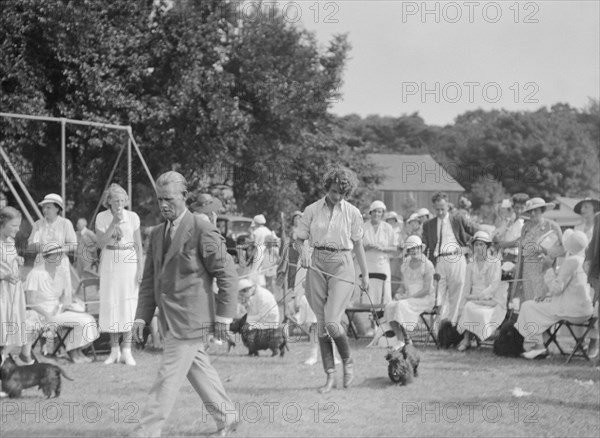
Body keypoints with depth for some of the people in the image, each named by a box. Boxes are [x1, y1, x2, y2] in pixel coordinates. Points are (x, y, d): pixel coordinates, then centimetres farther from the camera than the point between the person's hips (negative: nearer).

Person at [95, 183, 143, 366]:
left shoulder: (133, 217, -1)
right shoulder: (101, 217, 0)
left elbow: (138, 246, 2)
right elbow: (101, 243, -9)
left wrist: (140, 270, -5)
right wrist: (113, 223, -19)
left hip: (128, 262, -1)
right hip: (109, 263, 1)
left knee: (128, 305, -4)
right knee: (110, 305, 1)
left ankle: (127, 351, 1)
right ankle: (114, 350, 9)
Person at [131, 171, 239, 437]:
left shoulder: (202, 232, -11)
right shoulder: (157, 235, 12)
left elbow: (227, 274, -9)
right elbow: (149, 279, 16)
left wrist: (224, 315, -11)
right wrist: (142, 316, 7)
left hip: (190, 318, -8)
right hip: (169, 320, 8)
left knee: (169, 376, -9)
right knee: (199, 370, 16)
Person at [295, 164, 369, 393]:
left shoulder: (352, 213, 2)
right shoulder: (312, 210, 4)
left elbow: (358, 245, 10)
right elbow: (299, 239, 8)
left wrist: (365, 274, 13)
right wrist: (303, 252, -13)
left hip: (341, 265, -2)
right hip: (317, 265, 2)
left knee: (332, 322, -15)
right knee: (321, 324, 2)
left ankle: (348, 361, 12)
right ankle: (330, 375, 11)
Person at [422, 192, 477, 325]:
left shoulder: (458, 220, 9)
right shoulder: (429, 225, 12)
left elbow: (477, 233, 12)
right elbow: (425, 246, 8)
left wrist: (467, 247, 3)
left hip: (456, 259, -1)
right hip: (439, 261, 1)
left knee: (455, 294, 1)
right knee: (439, 294, -6)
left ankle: (452, 323, 6)